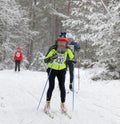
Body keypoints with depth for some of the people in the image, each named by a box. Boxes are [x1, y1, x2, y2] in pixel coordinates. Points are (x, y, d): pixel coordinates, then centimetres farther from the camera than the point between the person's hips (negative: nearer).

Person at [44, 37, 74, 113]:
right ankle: (48, 104, 9)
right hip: (52, 69, -2)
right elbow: (45, 60, -20)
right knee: (51, 87, -7)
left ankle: (63, 104, 10)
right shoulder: (52, 50, -22)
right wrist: (51, 58, -40)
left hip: (62, 70, 2)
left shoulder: (67, 50, -14)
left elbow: (72, 57, -1)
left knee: (62, 87, -4)